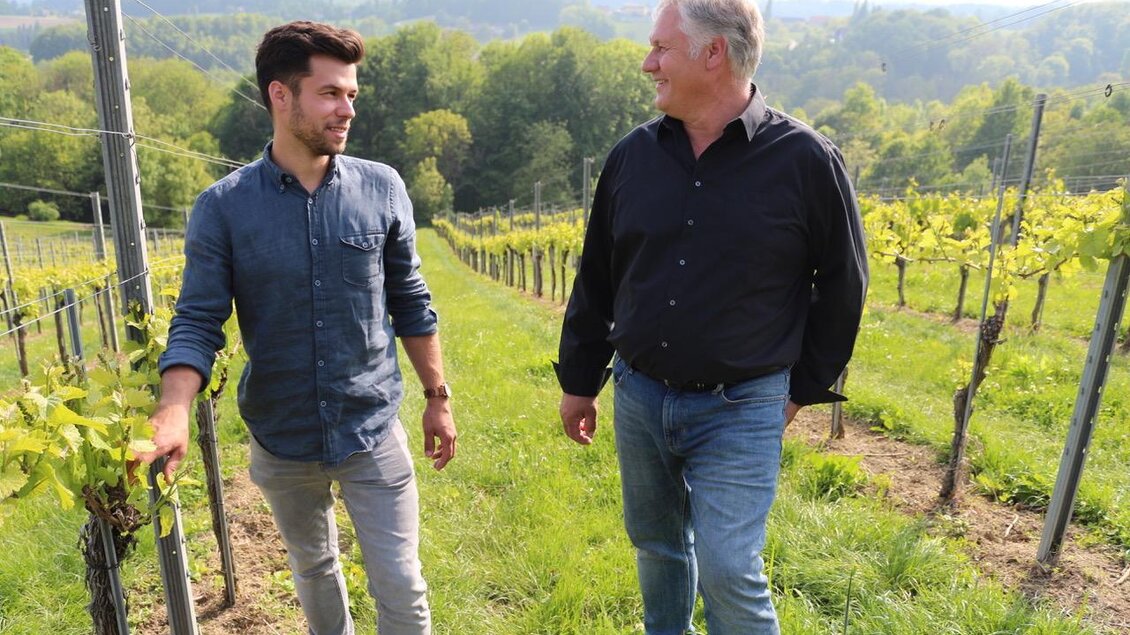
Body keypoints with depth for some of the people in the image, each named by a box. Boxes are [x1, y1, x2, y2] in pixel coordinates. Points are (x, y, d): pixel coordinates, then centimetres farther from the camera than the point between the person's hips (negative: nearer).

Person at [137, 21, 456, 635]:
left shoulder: (381, 188, -7)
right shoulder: (223, 206, -9)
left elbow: (410, 304, 1)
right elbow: (197, 322, -9)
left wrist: (438, 397, 4)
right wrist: (172, 413, -27)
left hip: (372, 430, 0)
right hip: (280, 440, 1)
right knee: (313, 570, 23)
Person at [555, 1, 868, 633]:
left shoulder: (806, 159, -10)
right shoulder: (633, 154, 1)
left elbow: (842, 287, 2)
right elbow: (596, 280, 8)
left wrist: (804, 388, 4)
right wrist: (579, 381, 12)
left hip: (740, 410, -4)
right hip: (638, 397, 4)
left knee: (728, 570, -3)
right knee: (656, 545, 20)